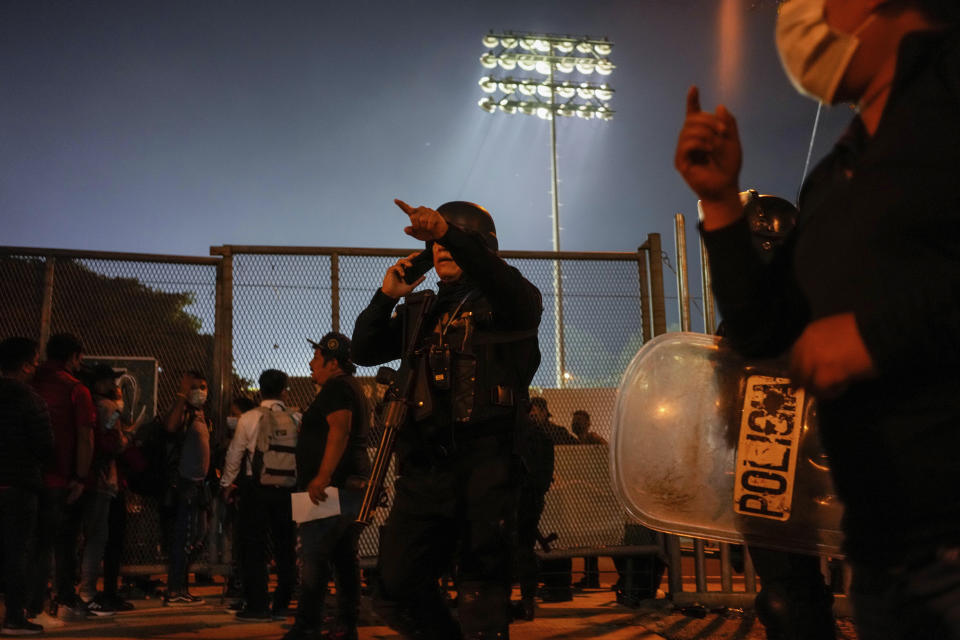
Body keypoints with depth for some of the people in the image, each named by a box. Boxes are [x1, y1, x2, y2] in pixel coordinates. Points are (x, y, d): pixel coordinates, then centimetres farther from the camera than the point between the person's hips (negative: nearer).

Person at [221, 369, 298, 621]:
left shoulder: (249, 418, -5)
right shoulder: (296, 419, 0)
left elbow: (235, 453, 0)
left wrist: (227, 483, 14)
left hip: (256, 489, -2)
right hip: (287, 489, 3)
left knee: (253, 547, 6)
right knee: (284, 546, 13)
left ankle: (257, 606, 6)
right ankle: (281, 605, 19)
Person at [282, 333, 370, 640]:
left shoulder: (336, 388, -8)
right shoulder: (354, 389, 23)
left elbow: (339, 431, -23)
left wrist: (322, 476, -30)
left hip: (333, 487, -11)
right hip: (355, 485, 11)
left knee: (314, 559, -10)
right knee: (345, 559, 9)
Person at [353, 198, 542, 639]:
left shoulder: (505, 303, 6)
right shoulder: (423, 312, 21)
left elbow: (512, 288, -19)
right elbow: (364, 351, 19)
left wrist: (448, 232, -33)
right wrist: (387, 296, 2)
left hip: (484, 463, -5)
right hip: (425, 466, 5)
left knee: (482, 600, -1)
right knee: (397, 593, 5)